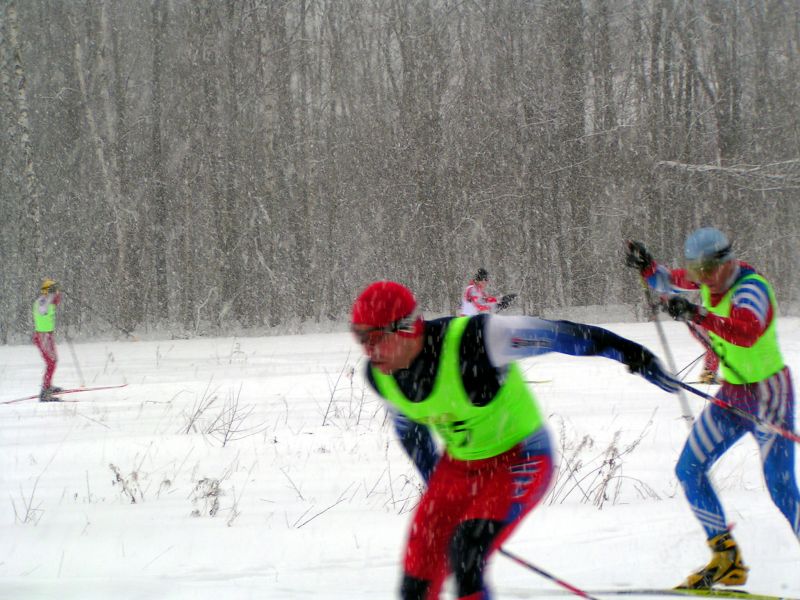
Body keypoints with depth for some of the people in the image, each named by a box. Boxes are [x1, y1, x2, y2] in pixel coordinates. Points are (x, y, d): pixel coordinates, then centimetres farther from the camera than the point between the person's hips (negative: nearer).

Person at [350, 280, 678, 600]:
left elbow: (555, 334, -23)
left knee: (464, 556, -27)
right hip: (457, 466, 6)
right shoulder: (379, 376, -10)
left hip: (518, 462, -6)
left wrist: (630, 352, -22)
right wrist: (435, 486, 21)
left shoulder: (471, 340, -31)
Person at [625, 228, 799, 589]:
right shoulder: (710, 281, -1)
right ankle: (726, 559, 12)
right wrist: (646, 267, -2)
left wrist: (697, 315, -54)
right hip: (731, 395, 8)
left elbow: (747, 331, -44)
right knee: (689, 471, 5)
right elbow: (670, 282, 18)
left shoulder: (750, 288, -24)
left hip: (769, 394, -8)